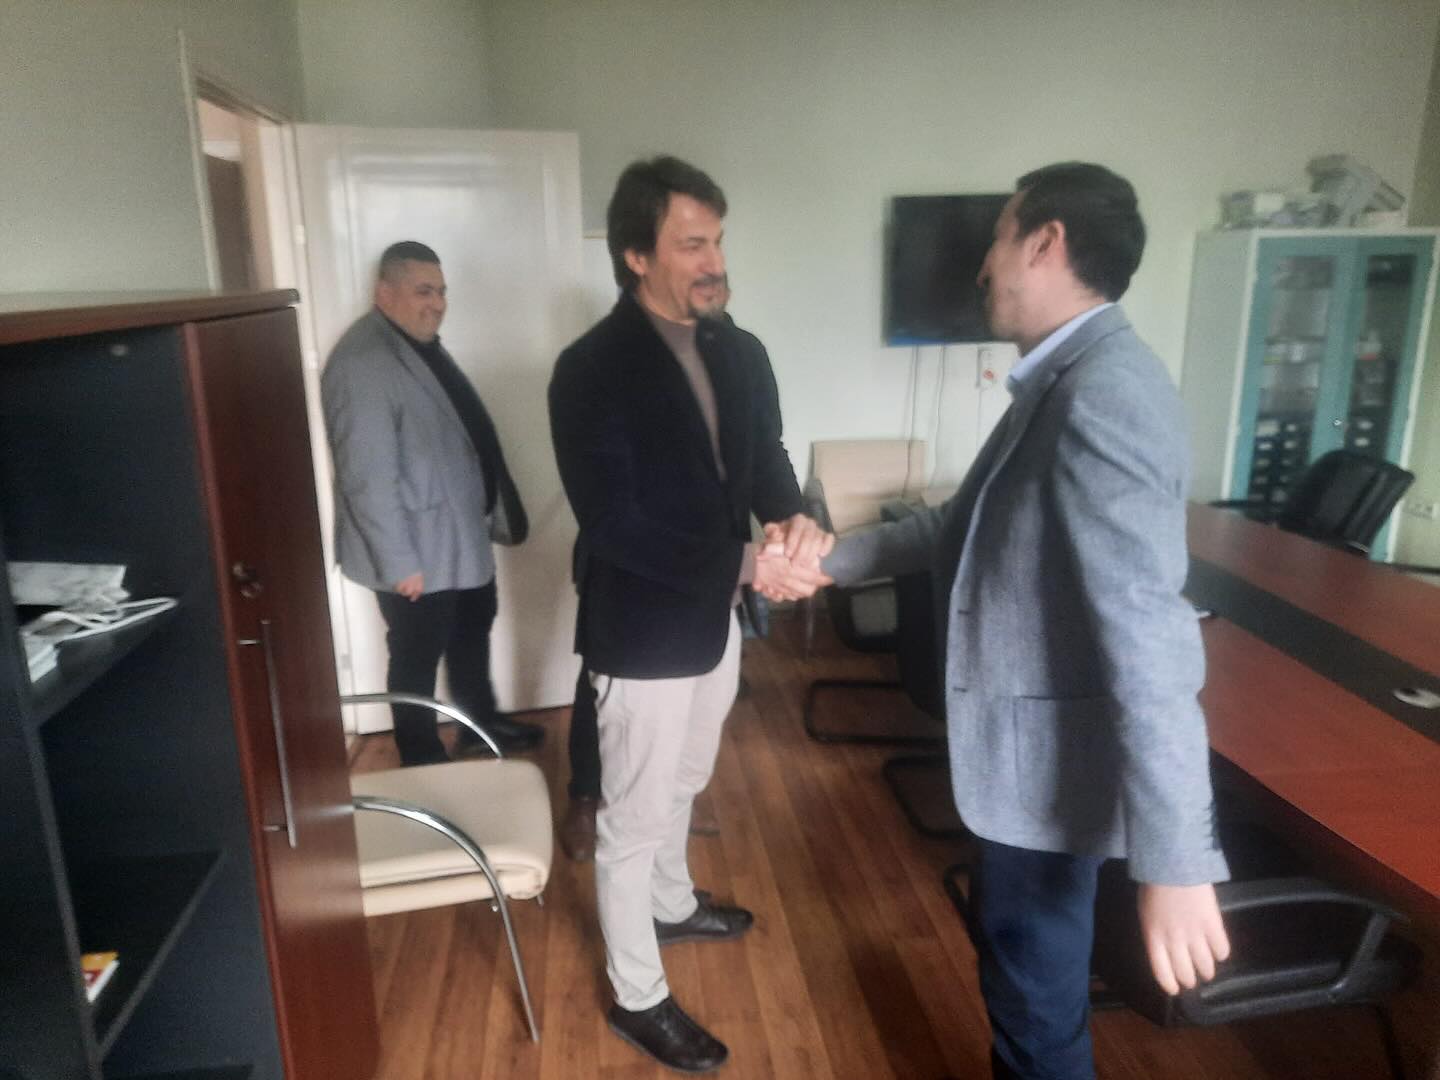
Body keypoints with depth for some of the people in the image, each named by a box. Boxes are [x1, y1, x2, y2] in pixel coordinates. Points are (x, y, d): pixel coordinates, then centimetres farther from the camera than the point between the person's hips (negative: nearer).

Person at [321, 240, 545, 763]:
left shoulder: (422, 344, 9)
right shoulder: (361, 363, -23)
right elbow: (367, 476, -26)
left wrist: (488, 514, 19)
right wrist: (399, 561, -24)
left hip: (460, 534, 10)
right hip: (416, 549, -10)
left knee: (473, 630, 23)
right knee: (418, 658, 7)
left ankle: (480, 723, 44)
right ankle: (425, 764, 26)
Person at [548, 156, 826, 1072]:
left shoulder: (742, 353, 2)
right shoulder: (591, 370, -20)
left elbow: (766, 461, 5)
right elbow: (612, 525, -25)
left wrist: (796, 521, -18)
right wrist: (746, 562, -29)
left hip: (716, 617, 7)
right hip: (643, 632, -7)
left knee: (682, 786, 28)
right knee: (635, 816, 10)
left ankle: (672, 906, 53)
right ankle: (639, 998, 30)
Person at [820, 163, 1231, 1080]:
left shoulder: (1104, 393, -26)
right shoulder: (1064, 382, 8)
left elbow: (1145, 630, -31)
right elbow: (966, 524, 17)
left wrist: (1176, 861, -30)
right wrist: (832, 560, 12)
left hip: (1050, 755, -10)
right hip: (1021, 740, 10)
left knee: (1034, 987, 12)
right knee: (1011, 948, 28)